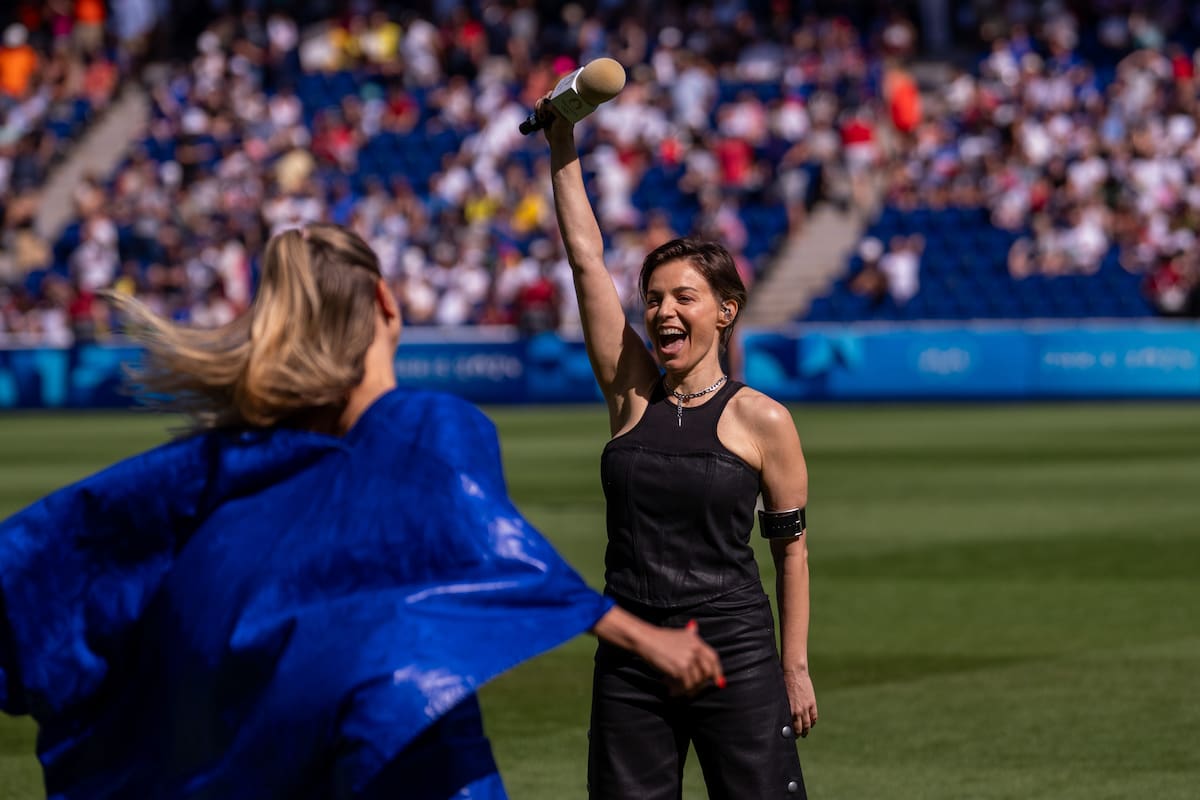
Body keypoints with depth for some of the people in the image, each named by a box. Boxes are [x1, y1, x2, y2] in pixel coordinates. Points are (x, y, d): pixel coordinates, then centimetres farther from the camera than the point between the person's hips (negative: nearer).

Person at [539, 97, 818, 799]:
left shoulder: (762, 420, -3)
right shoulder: (632, 392, 5)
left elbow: (792, 546, 2)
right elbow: (587, 258, 2)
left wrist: (795, 667, 1)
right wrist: (563, 147, 0)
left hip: (736, 654, -3)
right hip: (631, 656, 4)